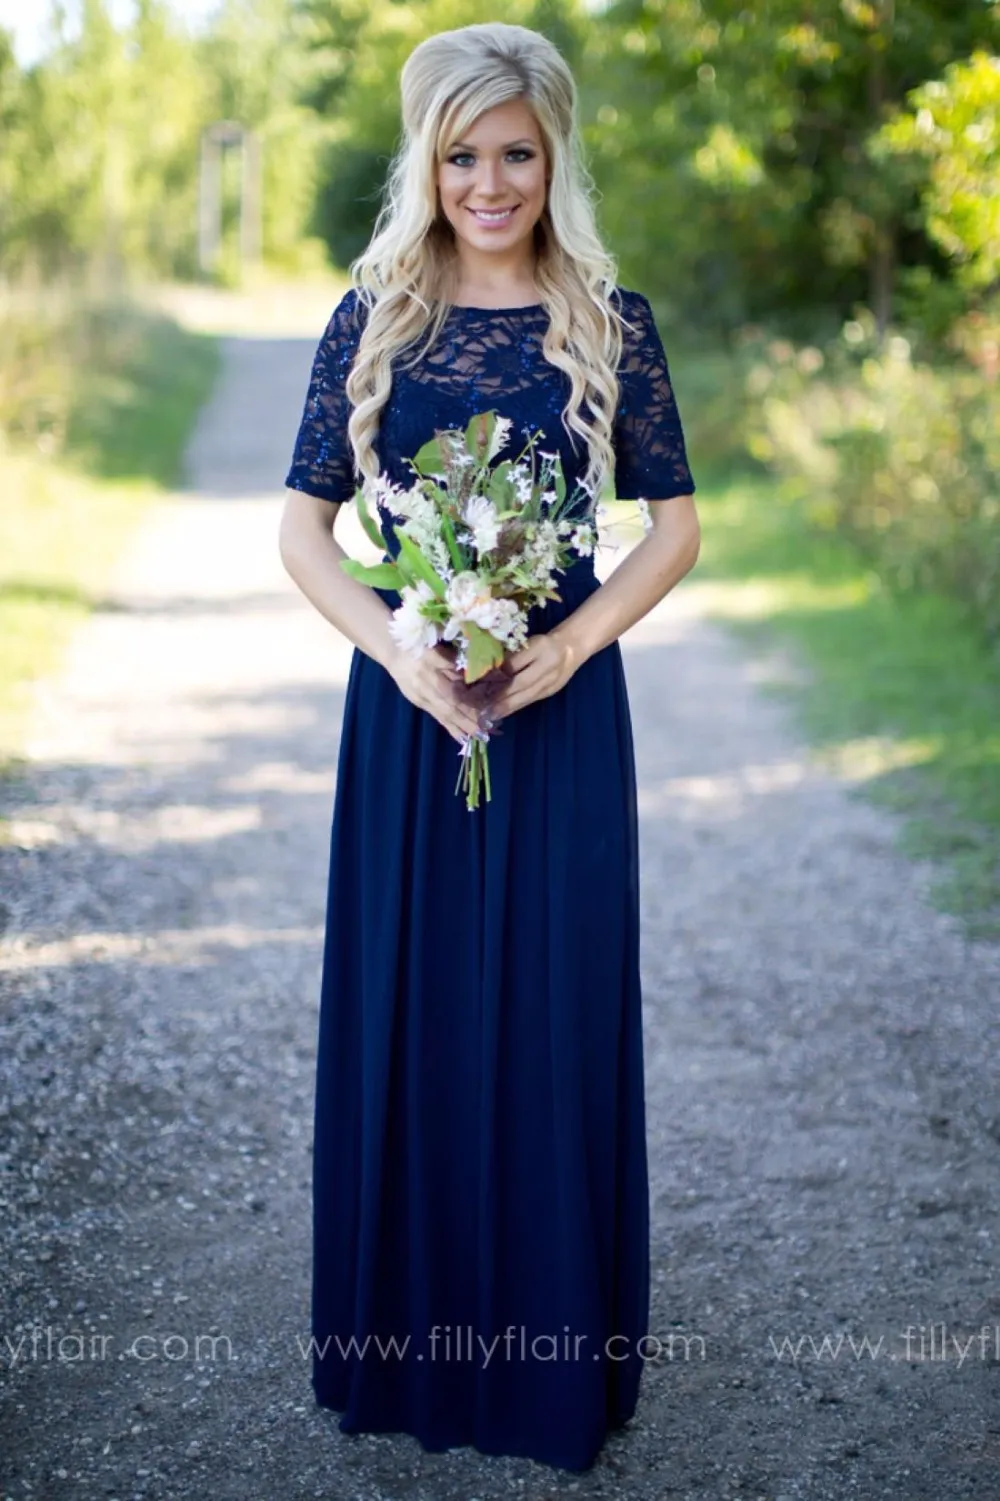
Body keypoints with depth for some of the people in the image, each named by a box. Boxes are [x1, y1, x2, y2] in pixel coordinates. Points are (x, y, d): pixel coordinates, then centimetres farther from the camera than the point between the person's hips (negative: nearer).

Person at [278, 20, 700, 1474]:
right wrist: (397, 650, -14)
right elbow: (303, 523, 2)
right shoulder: (373, 315, 3)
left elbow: (677, 524, 3)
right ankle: (405, 1338, 27)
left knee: (556, 1015, 5)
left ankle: (559, 1351, 23)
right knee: (402, 1011, 8)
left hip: (560, 708, -1)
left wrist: (566, 648, -12)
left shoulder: (610, 320, 1)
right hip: (406, 702, 1)